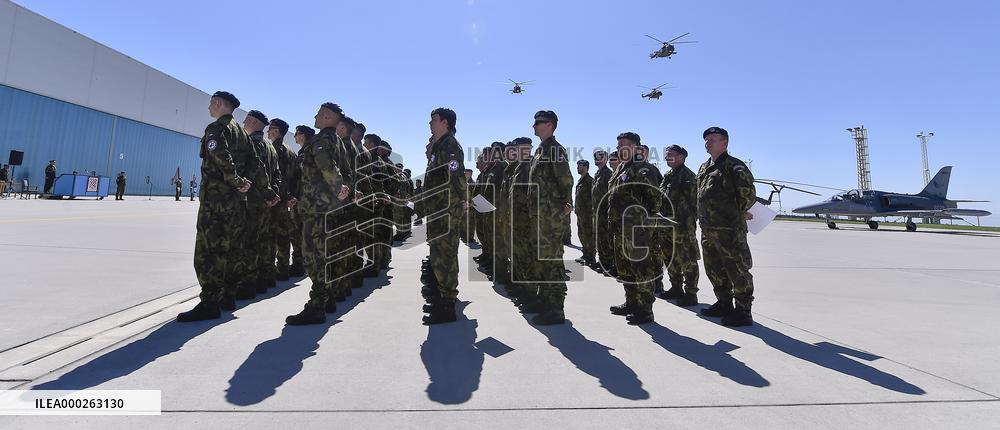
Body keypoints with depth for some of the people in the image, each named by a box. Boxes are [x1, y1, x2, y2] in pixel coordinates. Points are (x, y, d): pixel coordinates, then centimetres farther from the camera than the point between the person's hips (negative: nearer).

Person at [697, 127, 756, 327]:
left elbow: (749, 193, -19)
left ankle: (743, 312, 10)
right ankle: (724, 304, 32)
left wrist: (740, 212, -4)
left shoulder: (734, 166, -10)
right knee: (714, 270, 17)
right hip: (708, 229, 9)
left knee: (737, 270, 0)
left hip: (730, 229, -9)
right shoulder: (704, 168, 15)